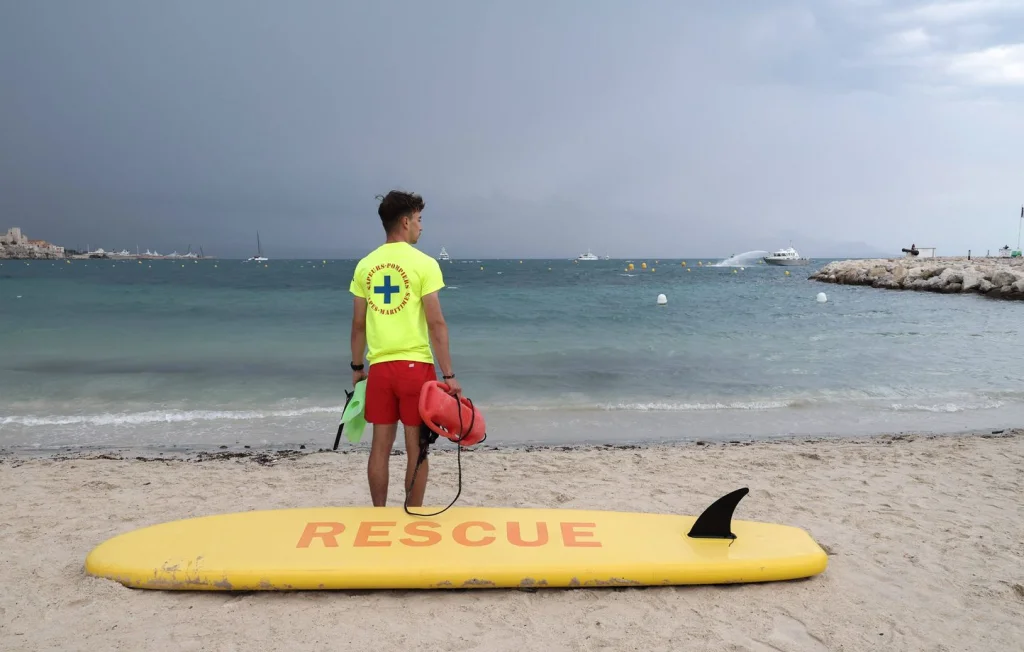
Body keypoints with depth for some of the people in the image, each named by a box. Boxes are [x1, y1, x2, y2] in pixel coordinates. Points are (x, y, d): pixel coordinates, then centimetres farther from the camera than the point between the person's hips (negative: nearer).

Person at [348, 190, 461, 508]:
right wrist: (449, 375, -8)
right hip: (415, 365, -4)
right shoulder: (424, 263, -7)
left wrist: (357, 367, 19)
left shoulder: (365, 265, 6)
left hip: (379, 366, 4)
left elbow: (358, 324, 8)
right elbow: (436, 323, -11)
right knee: (416, 448, 6)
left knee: (381, 445, 12)